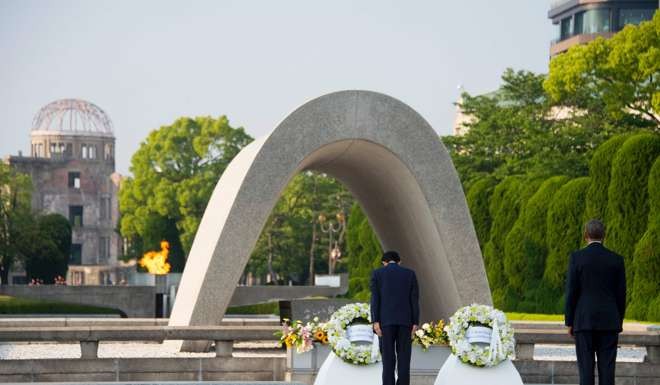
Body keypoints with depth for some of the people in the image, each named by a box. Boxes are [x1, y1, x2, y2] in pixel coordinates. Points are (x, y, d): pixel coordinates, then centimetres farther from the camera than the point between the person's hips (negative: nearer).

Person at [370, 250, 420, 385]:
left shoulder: (377, 273, 4)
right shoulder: (410, 274, 8)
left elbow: (375, 298, -4)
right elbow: (414, 299, 3)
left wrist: (375, 322, -8)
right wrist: (415, 323, 3)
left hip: (385, 320, -1)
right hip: (405, 320, 1)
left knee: (388, 358, 0)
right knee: (403, 358, 3)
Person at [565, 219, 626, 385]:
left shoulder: (577, 257, -3)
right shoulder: (616, 259, 3)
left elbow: (571, 292, -5)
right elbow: (621, 294, 4)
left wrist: (569, 322, 2)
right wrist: (619, 323, 13)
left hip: (584, 321, -2)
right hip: (609, 321, 2)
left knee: (586, 366, -1)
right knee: (606, 367, 1)